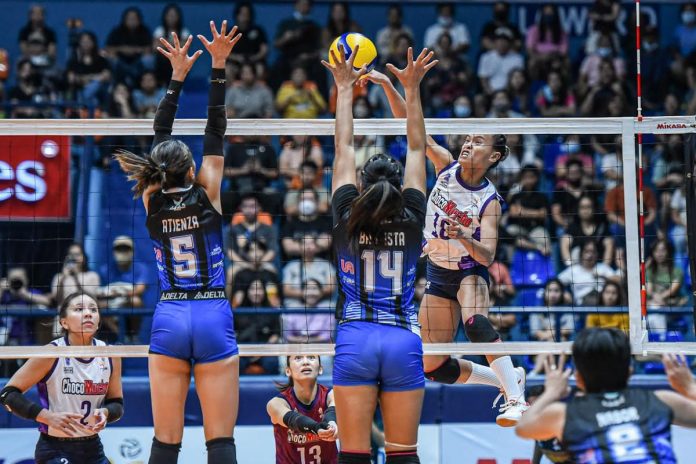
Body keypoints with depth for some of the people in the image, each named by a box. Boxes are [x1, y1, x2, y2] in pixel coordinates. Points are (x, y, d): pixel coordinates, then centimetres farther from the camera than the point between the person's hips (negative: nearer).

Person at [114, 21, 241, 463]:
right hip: (214, 319, -2)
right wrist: (219, 65, 2)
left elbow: (161, 135, 13)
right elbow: (216, 133, 3)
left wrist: (178, 75, 17)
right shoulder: (207, 195, -2)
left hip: (168, 321, 2)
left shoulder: (153, 200, 3)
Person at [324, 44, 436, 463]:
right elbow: (417, 150, 11)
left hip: (355, 341, -1)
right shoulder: (412, 220, 3)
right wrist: (412, 89, 15)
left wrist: (346, 89, 19)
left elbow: (344, 148, 11)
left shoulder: (347, 218, 2)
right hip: (404, 340, 1)